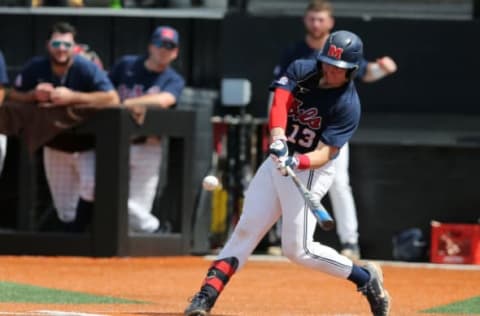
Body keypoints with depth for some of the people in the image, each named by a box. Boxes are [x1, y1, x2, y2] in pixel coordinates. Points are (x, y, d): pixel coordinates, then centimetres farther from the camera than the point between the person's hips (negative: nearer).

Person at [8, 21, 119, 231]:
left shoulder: (86, 69, -20)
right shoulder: (35, 67, -8)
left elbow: (112, 98, -30)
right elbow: (14, 96, 0)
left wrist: (72, 97, -34)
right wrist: (34, 95, -22)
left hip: (86, 146, -4)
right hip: (54, 146, 4)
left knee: (92, 184, -30)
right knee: (64, 210, 7)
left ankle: (77, 230, -11)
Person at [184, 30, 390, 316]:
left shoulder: (348, 106, -17)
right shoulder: (302, 71, -3)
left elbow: (324, 154, -24)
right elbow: (279, 101, -19)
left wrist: (296, 162, -43)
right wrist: (278, 139, -37)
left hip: (310, 171, -6)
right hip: (277, 160, 6)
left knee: (298, 249, -10)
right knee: (246, 229, 2)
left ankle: (366, 279, 6)